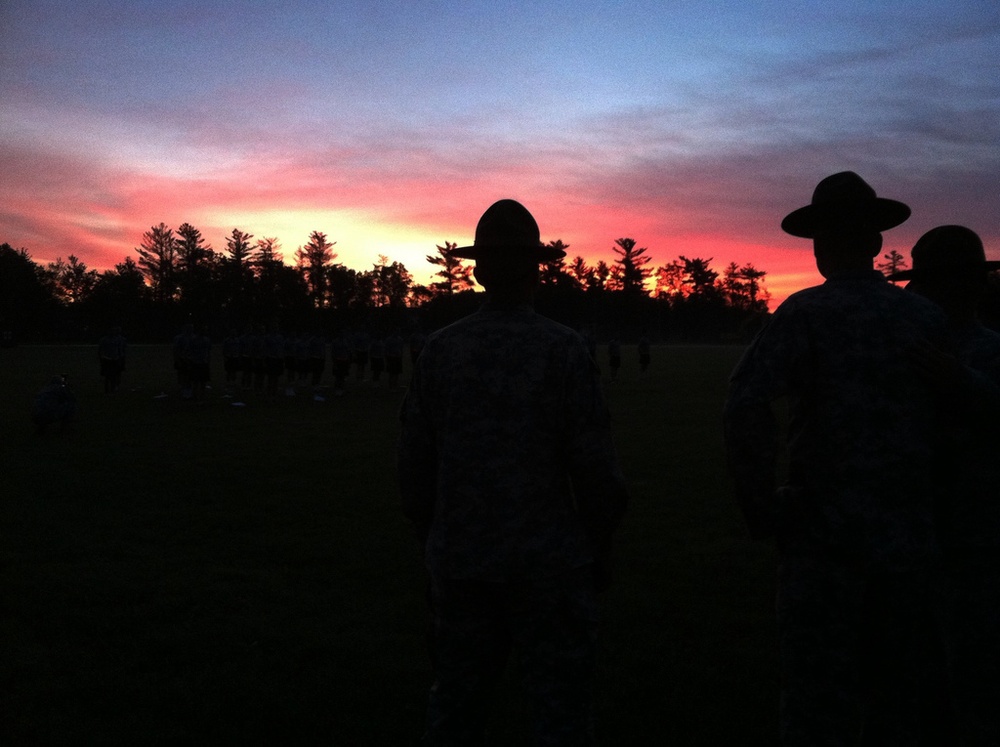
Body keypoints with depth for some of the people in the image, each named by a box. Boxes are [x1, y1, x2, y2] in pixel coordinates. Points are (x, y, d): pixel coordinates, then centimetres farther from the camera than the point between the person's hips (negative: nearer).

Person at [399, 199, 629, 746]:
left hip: (460, 562, 3)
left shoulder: (440, 349, -2)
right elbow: (594, 461, -10)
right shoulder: (562, 349, -10)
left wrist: (431, 539, 15)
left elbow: (415, 460, 3)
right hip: (548, 563, -3)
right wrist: (600, 544, 4)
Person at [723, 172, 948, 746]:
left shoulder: (806, 313, -9)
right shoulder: (929, 318, 3)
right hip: (911, 538, 4)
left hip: (826, 535, -4)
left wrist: (760, 505, -12)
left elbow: (747, 407, -22)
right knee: (897, 700, 17)